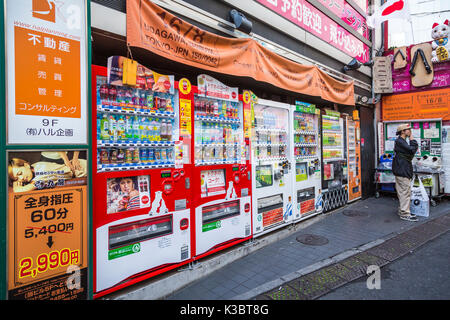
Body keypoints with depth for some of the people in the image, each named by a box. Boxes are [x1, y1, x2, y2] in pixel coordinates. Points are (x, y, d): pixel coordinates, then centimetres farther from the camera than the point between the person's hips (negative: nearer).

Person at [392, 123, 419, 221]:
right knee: (406, 192, -7)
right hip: (402, 171, -11)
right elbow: (412, 150, -21)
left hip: (402, 171, 11)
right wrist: (412, 139, -12)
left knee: (402, 192, 16)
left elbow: (410, 153, 19)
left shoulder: (401, 141, 18)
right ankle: (405, 214, -2)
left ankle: (402, 211, 25)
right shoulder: (400, 141, -14)